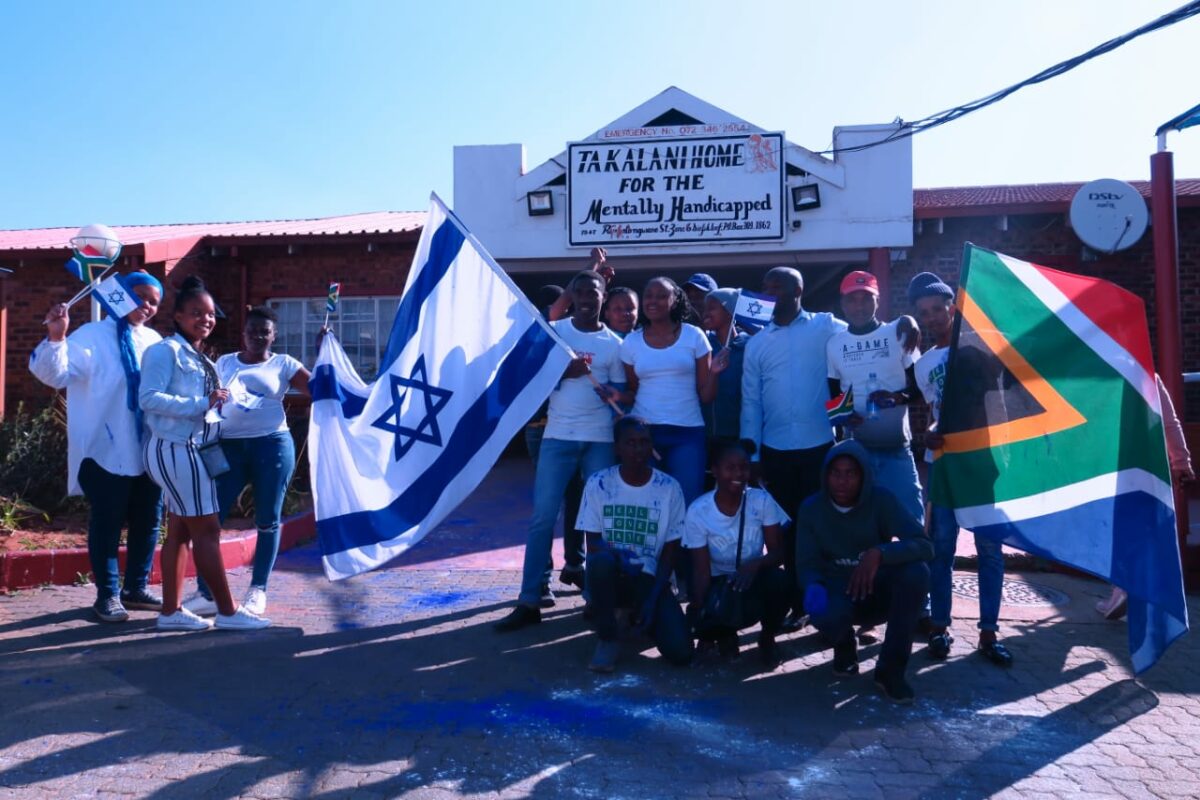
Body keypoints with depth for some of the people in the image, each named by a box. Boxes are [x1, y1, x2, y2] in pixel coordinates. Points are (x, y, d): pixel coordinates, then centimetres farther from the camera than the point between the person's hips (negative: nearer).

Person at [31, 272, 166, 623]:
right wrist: (56, 337, -31)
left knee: (148, 522, 13)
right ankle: (108, 595, 15)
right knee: (106, 525, 3)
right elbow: (55, 373, -16)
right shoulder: (93, 336, -4)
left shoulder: (155, 341, 11)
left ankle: (136, 588, 27)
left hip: (149, 452, 6)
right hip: (107, 453, -6)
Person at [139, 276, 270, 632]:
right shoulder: (166, 350, -12)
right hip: (175, 451, -9)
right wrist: (202, 404, -23)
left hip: (192, 451, 9)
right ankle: (227, 611, 1)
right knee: (207, 530, -6)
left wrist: (218, 402, -2)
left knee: (180, 531, 11)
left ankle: (171, 611, 18)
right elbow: (149, 397, -22)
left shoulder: (199, 358, 16)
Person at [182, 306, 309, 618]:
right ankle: (206, 593, 5)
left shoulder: (283, 364, 7)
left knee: (267, 520, 3)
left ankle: (258, 590, 14)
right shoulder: (224, 363, 15)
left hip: (272, 446, -2)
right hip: (229, 447, 2)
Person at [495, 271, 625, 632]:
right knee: (542, 517, -3)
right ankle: (529, 602, 3)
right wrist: (564, 373, -16)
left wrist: (607, 390, -16)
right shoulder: (552, 331, 5)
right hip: (558, 436, -1)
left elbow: (620, 393, 6)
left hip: (600, 439, 1)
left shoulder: (614, 343, 6)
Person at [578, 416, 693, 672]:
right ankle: (608, 639, -13)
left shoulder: (669, 488, -4)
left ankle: (641, 614, 15)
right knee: (601, 562, -38)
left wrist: (654, 597, -13)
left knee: (680, 651, -19)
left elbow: (670, 551, -2)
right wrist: (617, 556, -28)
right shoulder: (598, 484, -6)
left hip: (649, 579, 1)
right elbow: (593, 544, -5)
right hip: (610, 576, -1)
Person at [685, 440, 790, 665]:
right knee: (706, 622, -35)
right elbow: (701, 569, -13)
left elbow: (778, 552, -13)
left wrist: (755, 565, -35)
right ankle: (726, 634, 8)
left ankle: (767, 638, 0)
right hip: (720, 582, -2)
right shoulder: (697, 511, -15)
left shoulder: (762, 500, -12)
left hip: (753, 578, 2)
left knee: (779, 581, -34)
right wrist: (699, 608, -29)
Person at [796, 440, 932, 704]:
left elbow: (925, 545, -23)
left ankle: (890, 670, -17)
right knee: (825, 615, -37)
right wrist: (814, 587, -33)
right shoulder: (811, 508, -9)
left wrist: (878, 553, -41)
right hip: (838, 594, 0)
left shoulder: (881, 500, -13)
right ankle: (845, 646, 6)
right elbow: (806, 564, -8)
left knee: (916, 573, -32)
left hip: (879, 592, 1)